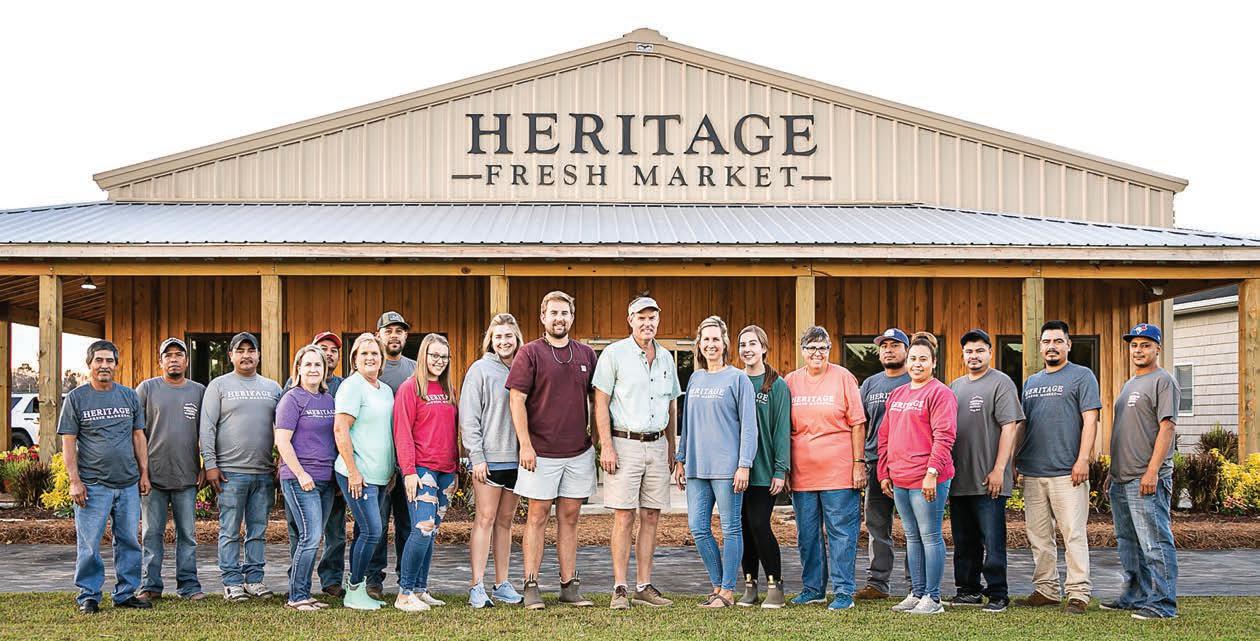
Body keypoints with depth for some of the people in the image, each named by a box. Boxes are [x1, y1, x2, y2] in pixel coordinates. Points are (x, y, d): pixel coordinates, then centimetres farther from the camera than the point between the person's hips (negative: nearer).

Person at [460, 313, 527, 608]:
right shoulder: (480, 370, -2)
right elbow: (468, 417, -5)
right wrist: (476, 456, -12)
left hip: (516, 458, 5)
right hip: (488, 458, -5)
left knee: (506, 521, 10)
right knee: (485, 519, -6)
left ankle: (502, 584, 15)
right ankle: (477, 587, -5)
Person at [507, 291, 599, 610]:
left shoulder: (586, 355, 10)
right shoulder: (530, 353, -3)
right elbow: (517, 399, -7)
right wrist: (525, 444, -12)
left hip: (579, 452, 4)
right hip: (541, 452, -4)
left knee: (569, 517, 9)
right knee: (538, 516, 1)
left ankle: (569, 585, 14)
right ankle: (531, 587, 5)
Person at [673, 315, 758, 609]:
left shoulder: (738, 379, -2)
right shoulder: (695, 379, 15)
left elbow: (749, 426, -6)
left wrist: (744, 465, -12)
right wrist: (681, 460, 16)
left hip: (727, 466, -6)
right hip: (697, 467, 6)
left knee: (730, 528, 0)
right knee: (698, 527, 5)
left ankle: (728, 590, 7)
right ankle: (717, 584, 18)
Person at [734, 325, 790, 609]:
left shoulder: (777, 385, -1)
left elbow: (782, 429, -4)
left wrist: (781, 470, -10)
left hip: (764, 469, -4)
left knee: (759, 524, -9)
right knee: (744, 526, 6)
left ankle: (775, 585, 3)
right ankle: (750, 586, 14)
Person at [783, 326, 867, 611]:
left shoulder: (843, 377, -1)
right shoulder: (791, 381, 8)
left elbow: (857, 424, 0)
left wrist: (859, 463, -5)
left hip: (839, 471, -4)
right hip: (802, 473, 4)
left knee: (841, 532, 0)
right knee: (807, 534, 11)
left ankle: (844, 592, 6)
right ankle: (812, 588, 22)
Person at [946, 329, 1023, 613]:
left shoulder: (1001, 383, -3)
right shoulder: (955, 386, 17)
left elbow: (1009, 428, -10)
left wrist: (998, 469, -16)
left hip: (988, 482, -7)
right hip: (958, 479, 7)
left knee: (992, 541, -5)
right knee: (964, 541, 12)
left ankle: (997, 595, 1)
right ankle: (969, 590, 22)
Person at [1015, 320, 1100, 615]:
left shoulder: (1082, 376, 1)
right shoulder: (1031, 382, 19)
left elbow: (1090, 420, -7)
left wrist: (1082, 460, -15)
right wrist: (1013, 459, 14)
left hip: (1067, 472, -6)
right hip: (1032, 472, 6)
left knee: (1073, 534, -6)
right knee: (1038, 536, 9)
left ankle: (1078, 593, -2)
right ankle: (1046, 590, 18)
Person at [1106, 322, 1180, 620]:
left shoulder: (1163, 381, -7)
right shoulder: (1129, 385, 21)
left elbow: (1167, 427, -16)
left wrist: (1152, 471, -22)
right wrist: (1113, 472, 22)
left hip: (1147, 480, -10)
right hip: (1122, 481, 10)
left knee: (1155, 543, -8)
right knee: (1128, 544, 15)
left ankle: (1162, 603, -5)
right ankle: (1134, 596, 24)